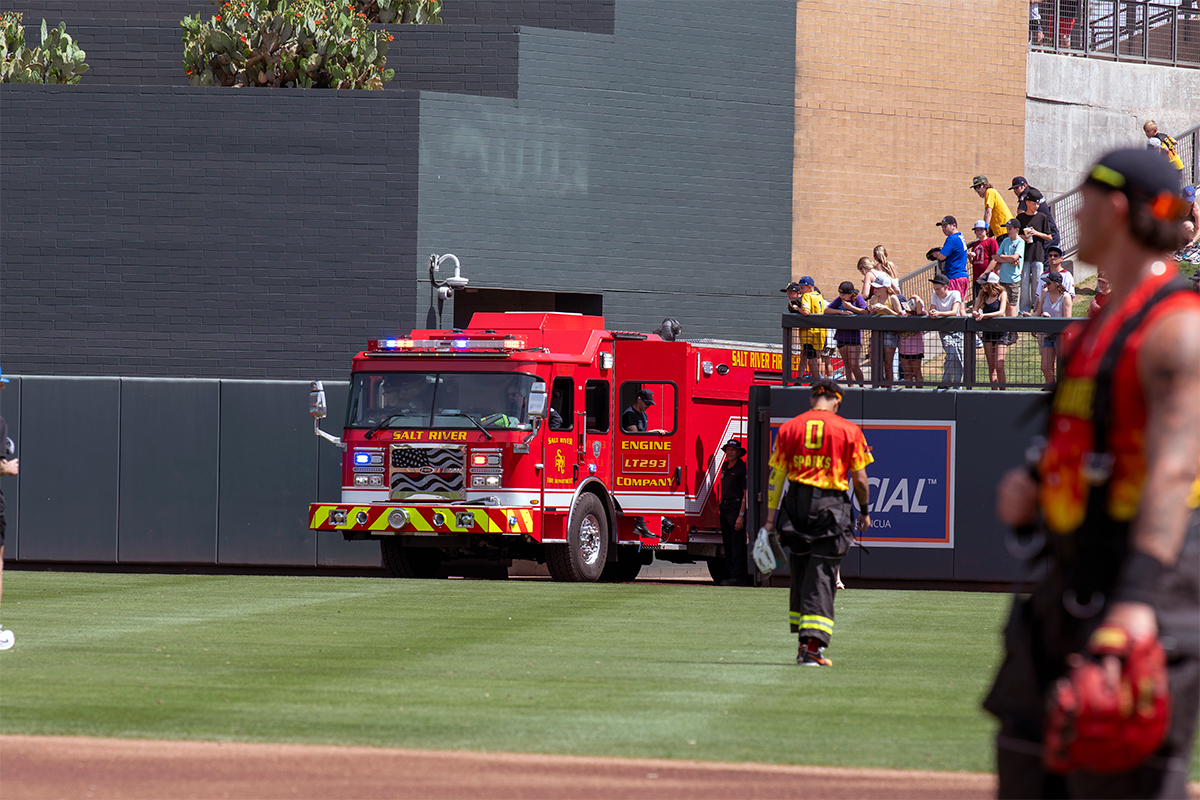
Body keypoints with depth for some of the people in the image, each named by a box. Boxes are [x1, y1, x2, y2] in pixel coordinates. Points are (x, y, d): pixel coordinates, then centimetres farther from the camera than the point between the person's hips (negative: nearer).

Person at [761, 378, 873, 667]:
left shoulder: (788, 428, 5)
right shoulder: (849, 430, -1)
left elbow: (776, 475, 4)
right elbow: (859, 478, -2)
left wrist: (771, 516, 6)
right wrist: (864, 511, 11)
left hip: (796, 503, 3)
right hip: (831, 507, -3)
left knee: (800, 572, 15)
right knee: (821, 577, -3)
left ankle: (803, 641, 19)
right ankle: (813, 645, -13)